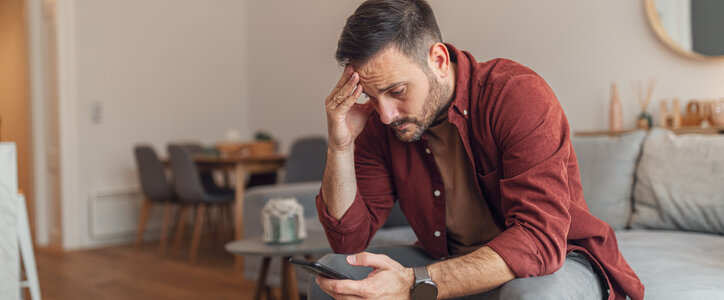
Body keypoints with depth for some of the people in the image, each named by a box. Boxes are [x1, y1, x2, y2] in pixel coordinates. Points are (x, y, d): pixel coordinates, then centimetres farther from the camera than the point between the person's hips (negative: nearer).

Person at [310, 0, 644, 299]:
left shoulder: (519, 93, -24)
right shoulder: (380, 122, -7)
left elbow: (540, 239, -32)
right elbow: (349, 241, -8)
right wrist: (340, 145, -23)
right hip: (450, 264, 4)